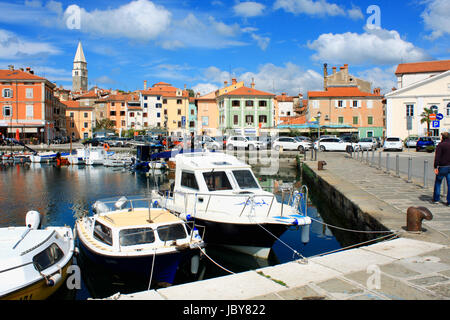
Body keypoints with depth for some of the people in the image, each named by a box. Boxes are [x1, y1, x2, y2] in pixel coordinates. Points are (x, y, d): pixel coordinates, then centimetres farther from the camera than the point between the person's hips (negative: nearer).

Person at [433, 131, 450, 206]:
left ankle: (436, 199, 14)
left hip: (442, 167, -4)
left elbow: (437, 157, -15)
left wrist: (435, 167, -14)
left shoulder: (440, 145, -8)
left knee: (438, 182, 10)